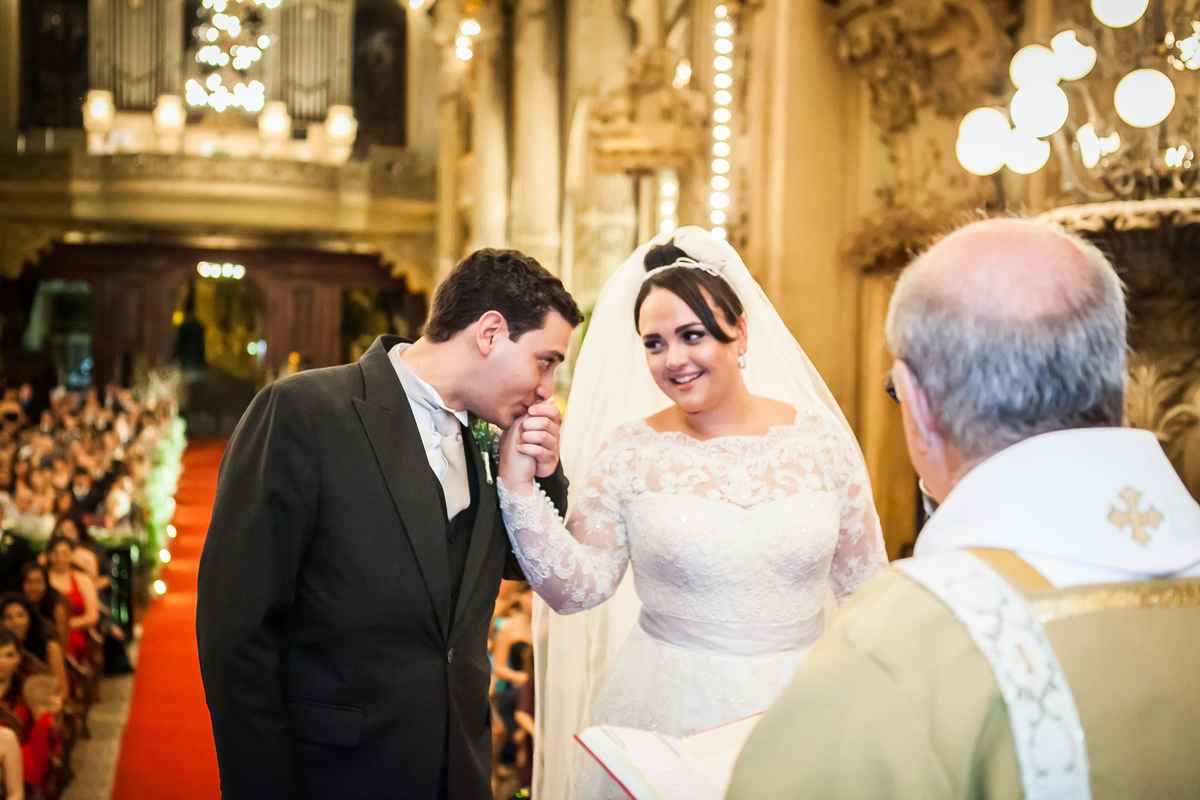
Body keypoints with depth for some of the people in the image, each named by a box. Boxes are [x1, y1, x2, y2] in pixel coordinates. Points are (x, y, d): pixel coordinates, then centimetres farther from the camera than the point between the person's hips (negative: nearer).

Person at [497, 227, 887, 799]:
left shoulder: (822, 436, -2)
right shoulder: (630, 454, -4)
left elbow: (866, 585, 5)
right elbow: (575, 588, -7)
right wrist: (519, 488, -16)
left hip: (801, 704, 1)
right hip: (668, 709, -1)